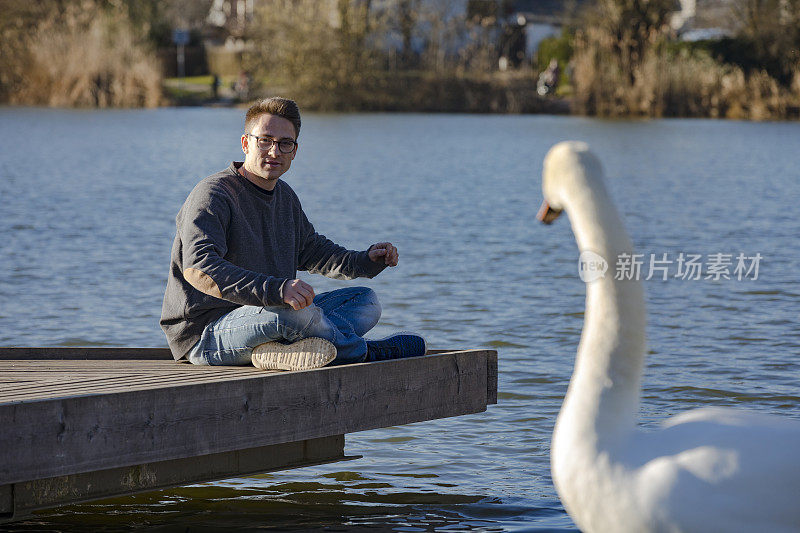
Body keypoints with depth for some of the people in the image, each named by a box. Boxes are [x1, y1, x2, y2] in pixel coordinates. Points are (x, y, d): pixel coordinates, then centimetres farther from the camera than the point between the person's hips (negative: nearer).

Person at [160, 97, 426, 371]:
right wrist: (275, 290, -44)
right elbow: (198, 268, -32)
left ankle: (281, 350, -22)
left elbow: (312, 249, 30)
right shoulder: (212, 195, -16)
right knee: (296, 312, -36)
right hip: (205, 335, -10)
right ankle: (364, 352, -5)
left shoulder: (284, 195, 14)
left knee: (366, 301, 6)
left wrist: (366, 260, 10)